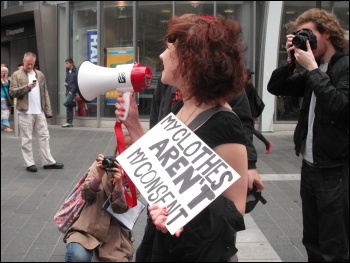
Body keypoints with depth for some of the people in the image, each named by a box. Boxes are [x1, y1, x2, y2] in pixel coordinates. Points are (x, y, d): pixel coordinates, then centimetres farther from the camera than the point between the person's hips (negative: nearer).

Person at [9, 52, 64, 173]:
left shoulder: (40, 75, 12)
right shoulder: (16, 75, 0)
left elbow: (45, 93, 13)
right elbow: (12, 92, -7)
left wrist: (48, 110, 7)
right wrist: (26, 87, -21)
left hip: (39, 112, 4)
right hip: (25, 112, -4)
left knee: (44, 136, 7)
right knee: (27, 139, 2)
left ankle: (48, 162, 13)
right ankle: (29, 163, 9)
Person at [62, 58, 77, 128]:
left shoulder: (75, 72, -10)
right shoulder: (67, 71, 15)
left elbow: (77, 83, -14)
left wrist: (72, 91, -17)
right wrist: (65, 83, 4)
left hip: (73, 91, -8)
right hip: (68, 91, 8)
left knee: (66, 103, -24)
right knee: (68, 107, 9)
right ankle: (69, 122, 14)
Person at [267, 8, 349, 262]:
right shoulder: (313, 71, 11)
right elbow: (275, 87, 13)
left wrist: (312, 68, -20)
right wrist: (291, 62, -2)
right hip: (310, 166, 8)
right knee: (311, 241, 17)